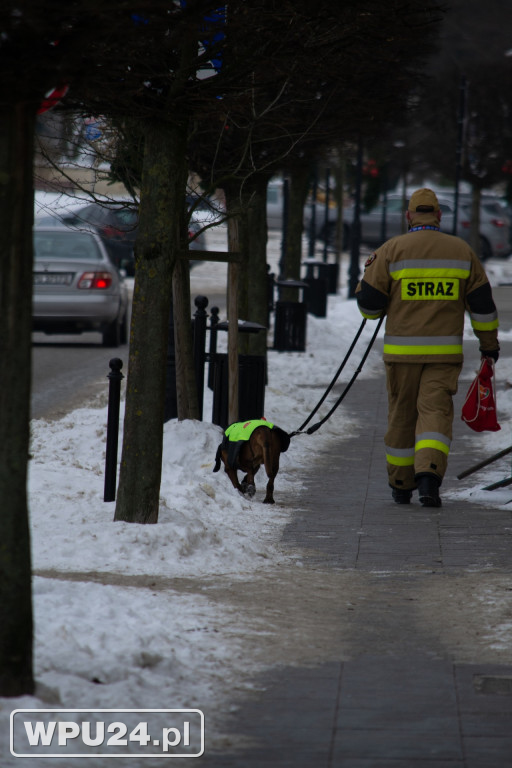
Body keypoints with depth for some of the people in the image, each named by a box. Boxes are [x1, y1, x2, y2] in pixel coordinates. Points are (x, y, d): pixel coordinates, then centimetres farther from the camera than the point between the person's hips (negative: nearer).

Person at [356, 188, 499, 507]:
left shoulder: (391, 250, -3)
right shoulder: (461, 250, 4)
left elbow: (369, 303, -2)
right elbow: (482, 302, 8)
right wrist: (489, 342, 19)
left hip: (402, 349, 0)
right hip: (445, 350, 0)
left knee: (402, 415, 12)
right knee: (436, 412, -2)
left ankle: (401, 486, 21)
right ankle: (430, 475, -24)